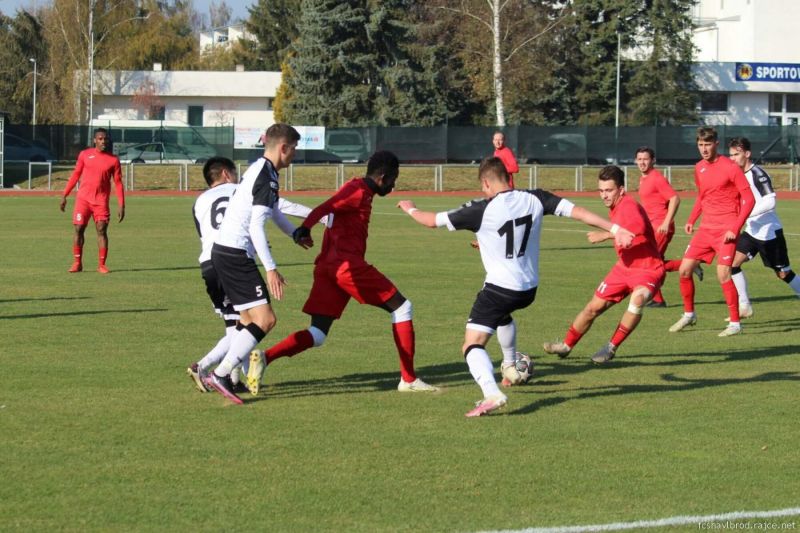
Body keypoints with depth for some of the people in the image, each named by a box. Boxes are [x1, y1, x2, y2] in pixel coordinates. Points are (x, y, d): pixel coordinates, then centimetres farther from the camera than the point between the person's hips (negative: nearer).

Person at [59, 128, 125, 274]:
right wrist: (64, 195, 8)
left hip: (101, 201, -1)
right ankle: (77, 263, 5)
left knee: (102, 230, -7)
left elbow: (118, 183, 3)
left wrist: (121, 205, -4)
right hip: (83, 198, 1)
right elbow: (75, 175, 12)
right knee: (79, 229, -3)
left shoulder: (113, 160, 3)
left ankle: (102, 264, -1)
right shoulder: (85, 155, 6)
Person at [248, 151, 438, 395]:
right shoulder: (358, 192, -6)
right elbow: (324, 208, -21)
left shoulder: (359, 191, 23)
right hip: (348, 264, -9)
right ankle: (408, 379, 3)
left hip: (327, 265, 9)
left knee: (317, 335, 3)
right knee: (402, 308, 3)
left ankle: (265, 357, -18)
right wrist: (305, 228, -37)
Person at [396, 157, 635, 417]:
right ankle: (510, 365, 55)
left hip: (499, 288, -7)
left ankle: (492, 394, -32)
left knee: (472, 346, -7)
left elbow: (432, 220, -8)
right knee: (502, 313, 40)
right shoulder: (534, 199, -4)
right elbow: (577, 211, -7)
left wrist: (411, 209, 13)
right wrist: (615, 229, -3)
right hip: (529, 289, 7)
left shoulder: (482, 210, -15)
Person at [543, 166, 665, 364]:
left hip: (648, 269, -9)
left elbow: (639, 227, -49)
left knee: (637, 299, -37)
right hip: (625, 267, 9)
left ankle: (611, 348, -22)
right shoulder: (614, 208, 3)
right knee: (594, 307, 11)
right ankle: (567, 346, 30)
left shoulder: (629, 206, -26)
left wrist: (606, 235, -48)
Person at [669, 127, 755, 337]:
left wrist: (735, 228, -17)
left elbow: (748, 199, -11)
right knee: (684, 270, 4)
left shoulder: (730, 168, -11)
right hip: (705, 229, 7)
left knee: (723, 274, -16)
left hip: (726, 230, -7)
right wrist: (691, 220, 12)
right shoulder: (699, 168, 10)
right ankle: (689, 315, 23)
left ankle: (735, 323, -4)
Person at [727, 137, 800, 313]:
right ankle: (744, 307, -2)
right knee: (732, 263, -7)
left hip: (769, 232, -8)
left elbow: (770, 202, -28)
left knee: (783, 273, 2)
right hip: (751, 232, 8)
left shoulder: (757, 174, -18)